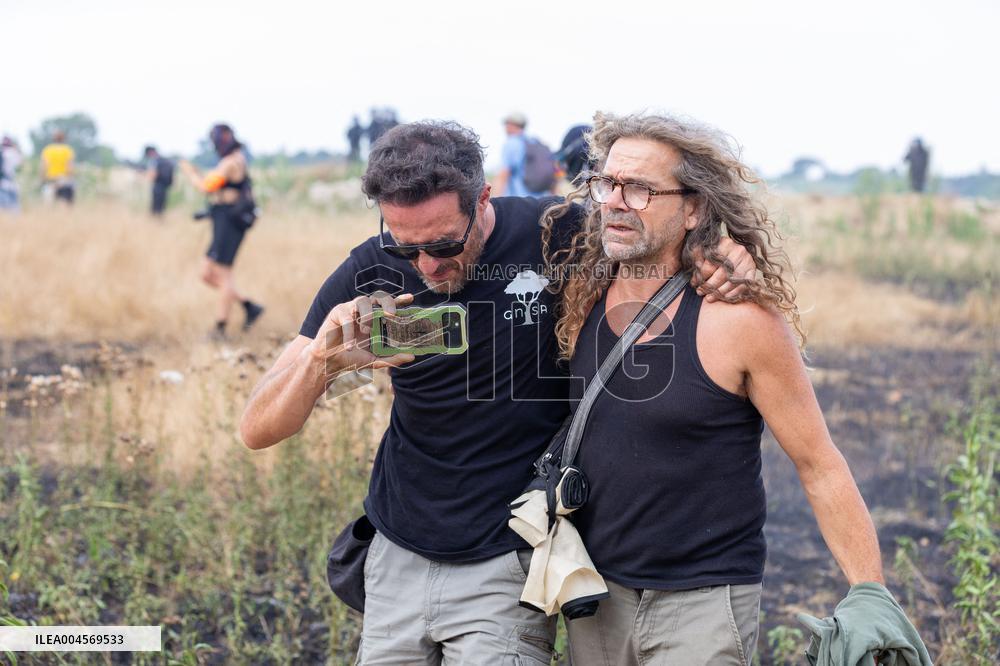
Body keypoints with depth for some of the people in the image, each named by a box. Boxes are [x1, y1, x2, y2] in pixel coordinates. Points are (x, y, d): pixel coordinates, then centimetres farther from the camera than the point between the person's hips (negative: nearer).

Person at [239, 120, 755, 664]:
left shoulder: (556, 232, -14)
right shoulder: (368, 274, -8)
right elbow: (257, 431, -9)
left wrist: (722, 242, -18)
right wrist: (320, 360, -30)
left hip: (507, 565, -3)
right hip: (398, 558, 3)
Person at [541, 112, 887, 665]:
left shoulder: (742, 320, -15)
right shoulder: (581, 297, -1)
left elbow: (820, 467, -10)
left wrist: (870, 601, -11)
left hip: (705, 602, -5)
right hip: (595, 593, 5)